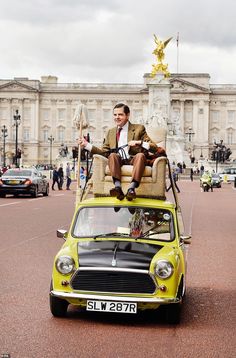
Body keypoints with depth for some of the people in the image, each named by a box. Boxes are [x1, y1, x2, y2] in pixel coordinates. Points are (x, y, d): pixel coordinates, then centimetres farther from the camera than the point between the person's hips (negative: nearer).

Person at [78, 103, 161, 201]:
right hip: (118, 161, 2)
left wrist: (139, 142, -11)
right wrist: (87, 145, 7)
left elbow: (155, 148, 5)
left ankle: (132, 188, -49)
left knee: (141, 155, -34)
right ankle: (118, 187, -46)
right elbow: (104, 152, 17)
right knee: (112, 155, -30)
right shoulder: (111, 132, 25)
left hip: (133, 160, -2)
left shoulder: (138, 129, 14)